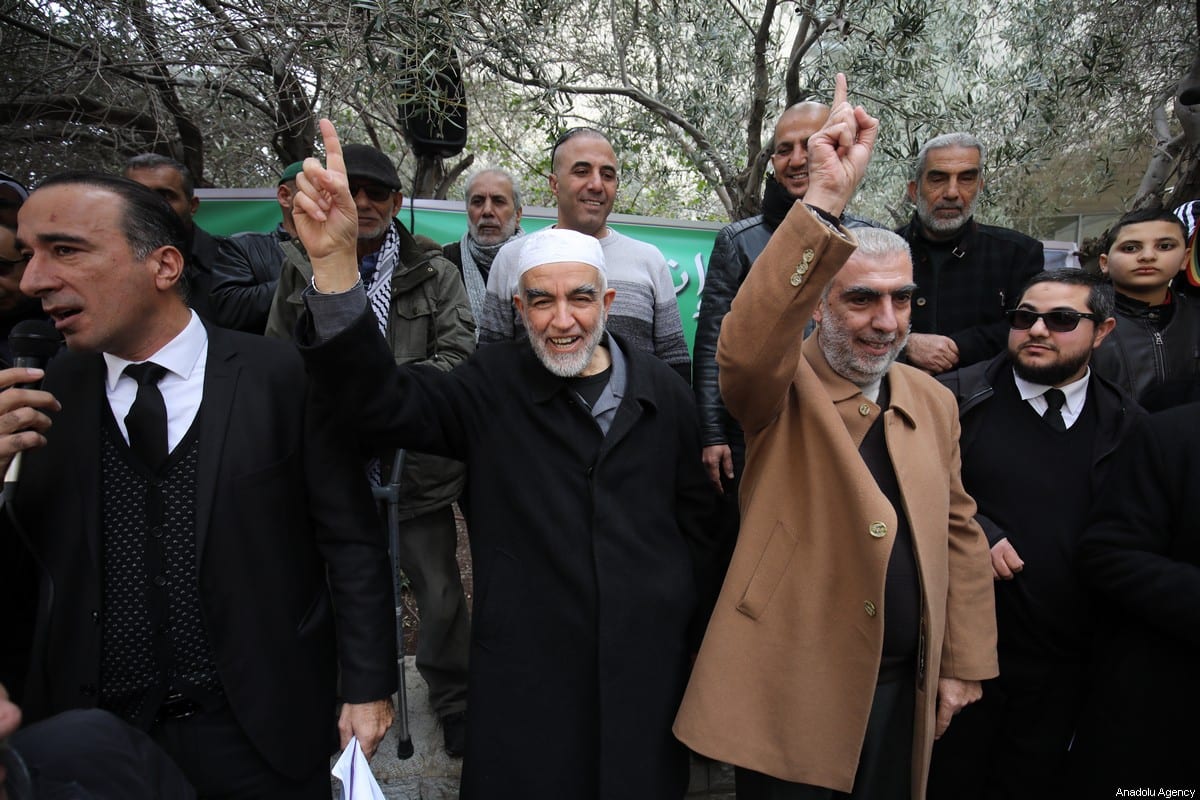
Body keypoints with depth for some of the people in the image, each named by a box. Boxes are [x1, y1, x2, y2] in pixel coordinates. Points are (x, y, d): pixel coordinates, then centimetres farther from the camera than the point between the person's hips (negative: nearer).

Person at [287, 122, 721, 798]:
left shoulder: (664, 392, -1)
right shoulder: (491, 389, -4)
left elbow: (694, 515, 5)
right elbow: (380, 399, -19)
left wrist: (693, 632, 10)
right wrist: (335, 260, -32)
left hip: (649, 663, 2)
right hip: (528, 672, -1)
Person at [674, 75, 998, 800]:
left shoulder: (933, 400, 5)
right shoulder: (784, 389, -11)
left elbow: (960, 535, 10)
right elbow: (743, 346, -35)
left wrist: (963, 666, 9)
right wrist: (824, 202, -41)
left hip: (904, 688, 5)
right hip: (791, 689, -5)